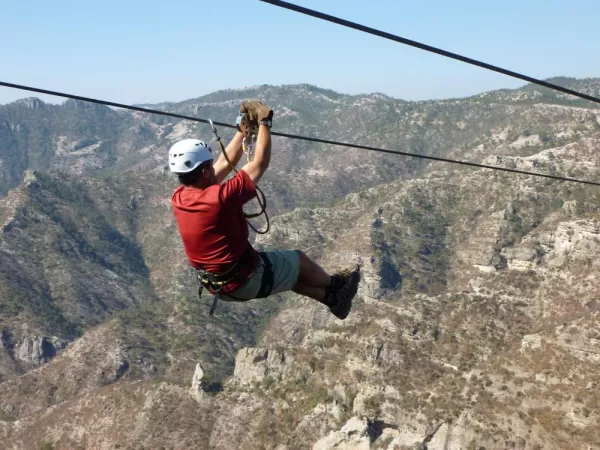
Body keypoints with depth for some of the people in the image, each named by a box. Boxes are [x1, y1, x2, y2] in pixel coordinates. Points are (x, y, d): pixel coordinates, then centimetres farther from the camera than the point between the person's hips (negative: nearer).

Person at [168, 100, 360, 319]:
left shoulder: (178, 198, -8)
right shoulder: (219, 198, -32)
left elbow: (225, 163, 3)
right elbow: (260, 163, -21)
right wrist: (264, 122, -9)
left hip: (217, 283, 8)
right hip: (246, 280, -7)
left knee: (288, 266, 27)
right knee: (298, 259, 19)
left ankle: (331, 298, 44)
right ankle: (335, 284, 47)